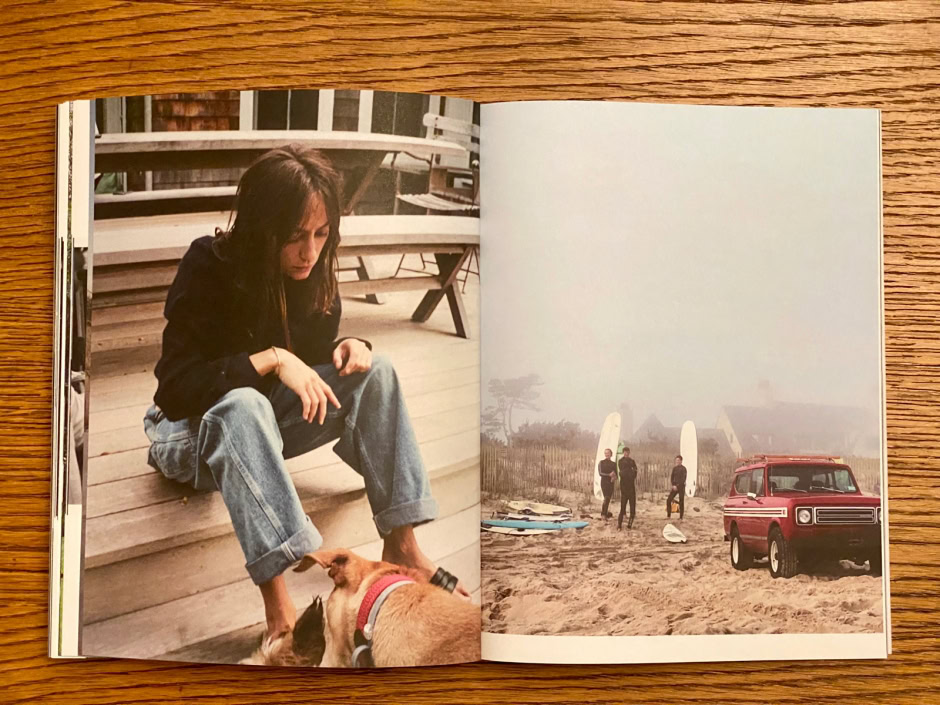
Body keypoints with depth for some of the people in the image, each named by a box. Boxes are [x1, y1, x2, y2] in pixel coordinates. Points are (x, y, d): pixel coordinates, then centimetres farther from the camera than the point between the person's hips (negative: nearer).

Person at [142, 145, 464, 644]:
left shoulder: (314, 271, -7)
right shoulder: (209, 267, -23)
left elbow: (311, 356, 6)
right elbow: (176, 388, -28)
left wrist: (348, 347, -17)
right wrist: (270, 359, -36)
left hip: (263, 426, 6)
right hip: (191, 431, -5)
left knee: (374, 373, -16)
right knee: (244, 406, -40)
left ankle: (401, 544, -20)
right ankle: (278, 604, -49)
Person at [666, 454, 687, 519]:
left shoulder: (683, 469, -9)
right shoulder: (674, 468, 11)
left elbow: (684, 479, -16)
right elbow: (672, 478, 9)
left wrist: (677, 486, -18)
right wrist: (673, 485, -8)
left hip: (681, 487, -5)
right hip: (675, 487, 6)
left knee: (681, 502, -2)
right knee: (668, 500, -3)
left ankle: (681, 517, 6)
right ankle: (668, 515, 5)